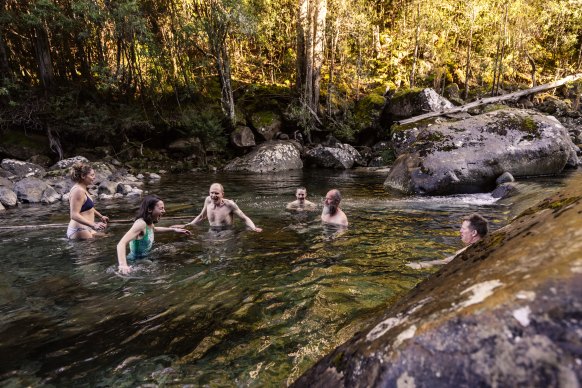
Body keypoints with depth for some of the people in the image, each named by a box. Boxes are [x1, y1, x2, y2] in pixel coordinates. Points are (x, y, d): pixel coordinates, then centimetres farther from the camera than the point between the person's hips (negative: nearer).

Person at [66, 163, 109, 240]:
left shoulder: (83, 189, 13)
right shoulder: (78, 191, -18)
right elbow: (74, 215, -26)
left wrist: (101, 216, 38)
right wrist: (93, 225, -35)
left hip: (86, 229, 10)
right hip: (79, 231, -10)